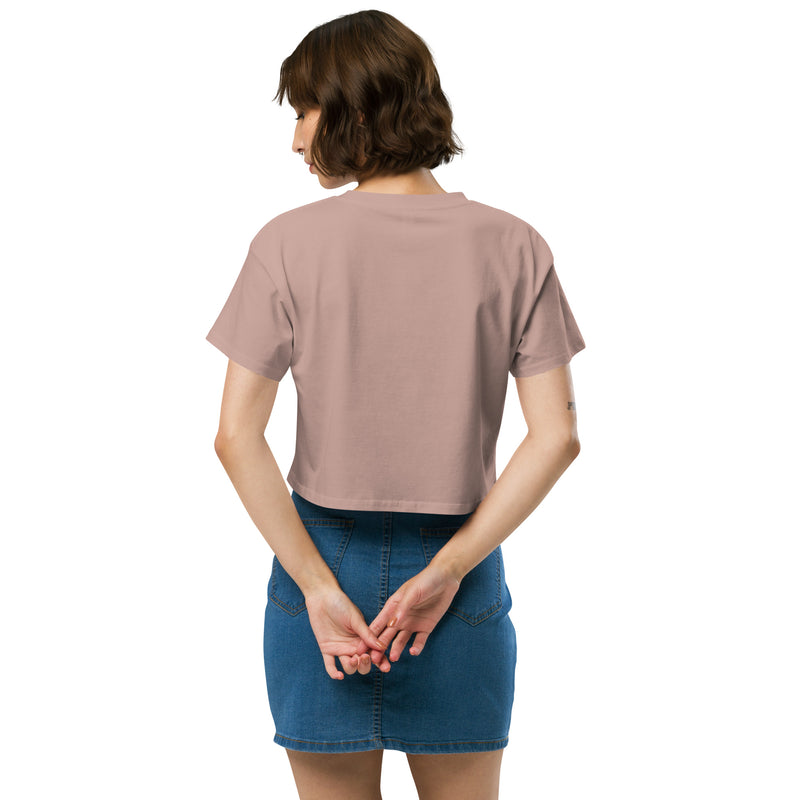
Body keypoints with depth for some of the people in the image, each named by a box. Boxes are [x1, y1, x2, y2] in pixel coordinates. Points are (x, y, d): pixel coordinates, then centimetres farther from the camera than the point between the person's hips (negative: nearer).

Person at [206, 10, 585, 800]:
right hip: (459, 567, 1)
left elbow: (237, 437, -13)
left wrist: (318, 587, -10)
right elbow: (557, 436, -9)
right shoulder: (514, 247, -3)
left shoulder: (290, 244, -8)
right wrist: (445, 571, -10)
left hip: (321, 559, -1)